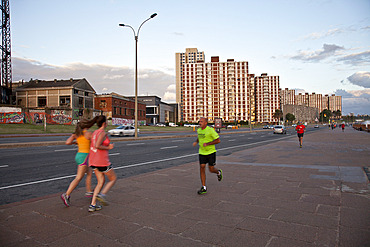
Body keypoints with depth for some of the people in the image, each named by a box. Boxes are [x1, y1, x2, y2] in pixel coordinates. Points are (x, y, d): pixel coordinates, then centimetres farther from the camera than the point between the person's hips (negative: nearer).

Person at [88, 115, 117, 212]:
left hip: (93, 161, 8)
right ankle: (102, 194, -11)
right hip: (102, 161, -8)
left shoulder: (95, 133, 14)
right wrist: (108, 147, -13)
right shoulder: (103, 133, -14)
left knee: (101, 182, 14)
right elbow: (97, 146, -25)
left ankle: (92, 205, 8)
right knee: (113, 179, 9)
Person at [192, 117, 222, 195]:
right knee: (202, 168, -5)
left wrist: (207, 143, -22)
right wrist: (196, 142, 3)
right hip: (202, 153, 5)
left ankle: (218, 172, 40)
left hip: (211, 152, -5)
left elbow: (218, 140, -15)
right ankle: (204, 188, 2)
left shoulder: (210, 130, -16)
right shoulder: (199, 130, 4)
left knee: (211, 169, 3)